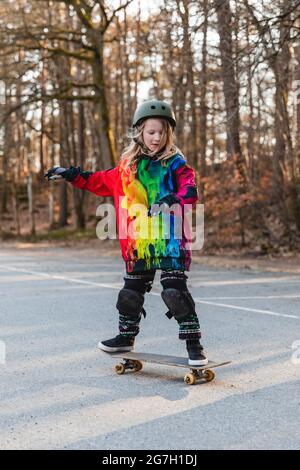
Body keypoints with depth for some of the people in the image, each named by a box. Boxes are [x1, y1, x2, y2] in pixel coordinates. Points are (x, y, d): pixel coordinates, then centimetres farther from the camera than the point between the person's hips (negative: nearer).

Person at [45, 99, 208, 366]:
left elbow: (190, 192, -16)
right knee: (132, 291, 15)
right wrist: (72, 175, 25)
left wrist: (172, 200, -35)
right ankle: (126, 336, 34)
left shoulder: (175, 163, -3)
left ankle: (193, 343, 1)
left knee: (175, 290, -9)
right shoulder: (127, 166, 10)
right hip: (138, 243, 5)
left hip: (170, 240, -5)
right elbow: (100, 181, 25)